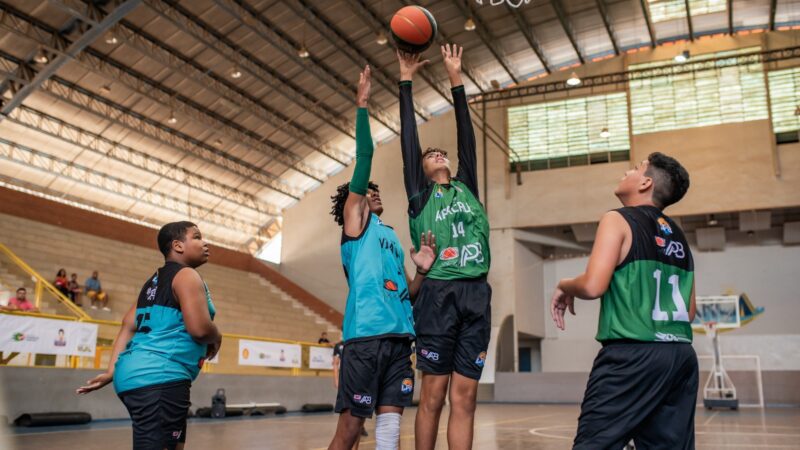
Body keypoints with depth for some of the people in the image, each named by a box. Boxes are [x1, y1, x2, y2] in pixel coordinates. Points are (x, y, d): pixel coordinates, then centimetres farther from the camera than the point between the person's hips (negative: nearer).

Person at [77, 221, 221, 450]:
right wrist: (216, 339, 3)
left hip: (136, 374, 10)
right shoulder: (186, 275, -6)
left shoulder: (154, 281, 22)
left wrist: (112, 371, 11)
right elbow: (200, 328, -18)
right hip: (160, 378, -10)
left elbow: (129, 326, 15)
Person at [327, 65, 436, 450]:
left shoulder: (391, 236, 24)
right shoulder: (355, 220, 7)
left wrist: (422, 270, 4)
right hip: (365, 336, -6)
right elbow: (364, 158, -3)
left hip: (399, 338, 7)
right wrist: (362, 105, -4)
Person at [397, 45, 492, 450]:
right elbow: (408, 137, 9)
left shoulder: (467, 188, 20)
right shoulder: (420, 195, 11)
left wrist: (456, 79, 20)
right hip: (439, 295, -3)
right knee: (433, 396, 1)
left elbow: (466, 135, 18)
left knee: (464, 398, 5)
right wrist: (406, 80, 11)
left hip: (476, 296, 4)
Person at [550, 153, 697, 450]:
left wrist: (564, 286, 2)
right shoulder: (678, 236, 17)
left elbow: (592, 286, -17)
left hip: (633, 355, -8)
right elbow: (690, 311, 19)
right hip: (681, 356, 8)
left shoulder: (619, 221, -4)